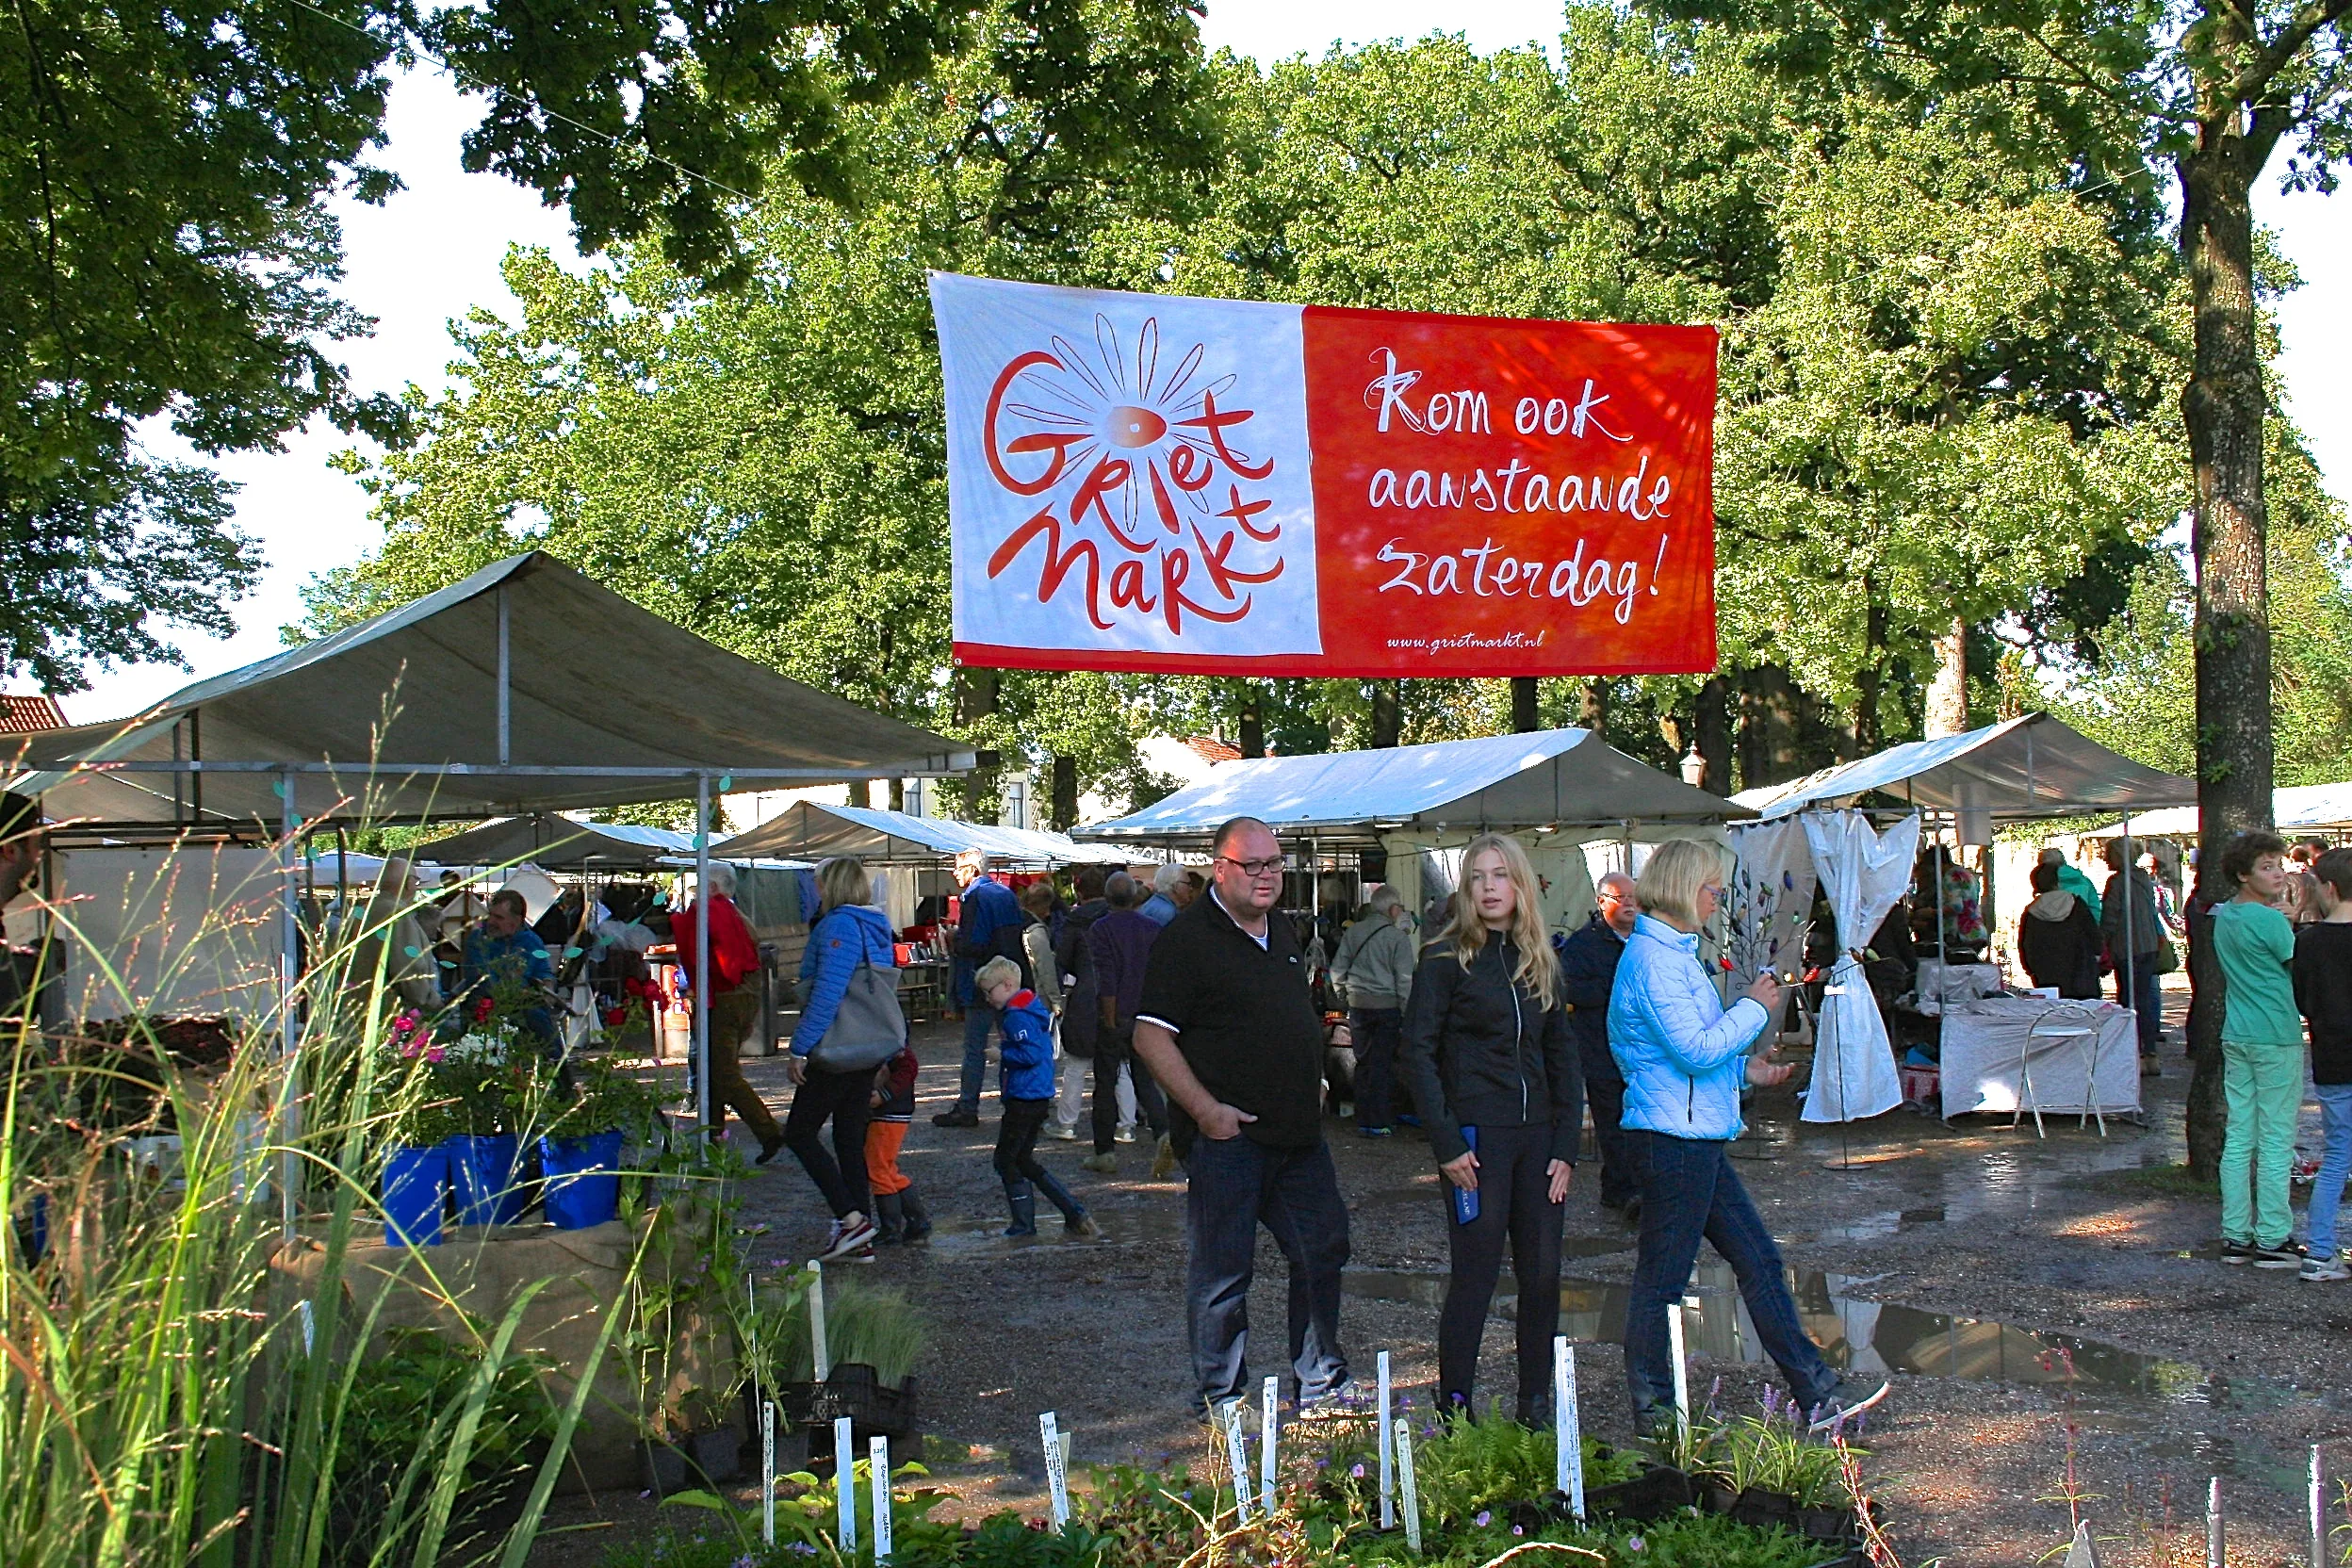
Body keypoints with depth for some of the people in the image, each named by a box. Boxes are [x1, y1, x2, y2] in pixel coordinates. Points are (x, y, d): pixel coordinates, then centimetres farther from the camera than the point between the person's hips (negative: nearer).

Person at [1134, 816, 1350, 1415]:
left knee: (1323, 1253, 13)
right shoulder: (1186, 938, -11)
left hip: (1298, 1134, 8)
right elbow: (1151, 1036, -16)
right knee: (1222, 1273, 2)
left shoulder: (1284, 934, 14)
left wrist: (1311, 1083, 15)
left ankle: (1319, 1386, 27)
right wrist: (1206, 1110, -20)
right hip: (1227, 1136, -8)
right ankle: (1223, 1400, 15)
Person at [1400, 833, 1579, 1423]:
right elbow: (1418, 1052, -8)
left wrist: (1566, 1146, 4)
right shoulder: (1446, 959, -5)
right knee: (1475, 1275, -2)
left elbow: (1562, 1057, 13)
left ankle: (1536, 1406, 17)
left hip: (1537, 1136, 5)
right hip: (1477, 1137, -5)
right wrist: (1446, 1144, -14)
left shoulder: (1540, 961, 11)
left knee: (1543, 1274, 6)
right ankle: (1453, 1411, 8)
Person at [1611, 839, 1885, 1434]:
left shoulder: (1671, 952, 16)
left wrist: (1745, 1069, 17)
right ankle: (1653, 1413, 12)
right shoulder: (1653, 958, -17)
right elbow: (1696, 1050, -23)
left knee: (1759, 1260, 12)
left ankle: (1816, 1394, 18)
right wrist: (1755, 1008, -10)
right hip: (1672, 1141, -11)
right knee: (1662, 1278, 1)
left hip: (1697, 1141, 11)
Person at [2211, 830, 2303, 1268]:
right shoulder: (2270, 920, -15)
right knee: (2276, 1142, -1)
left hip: (2235, 1037, 8)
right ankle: (2272, 1239, 2)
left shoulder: (2223, 917, 10)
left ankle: (2235, 1236, 11)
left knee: (2238, 1139, 8)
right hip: (2276, 1038, -8)